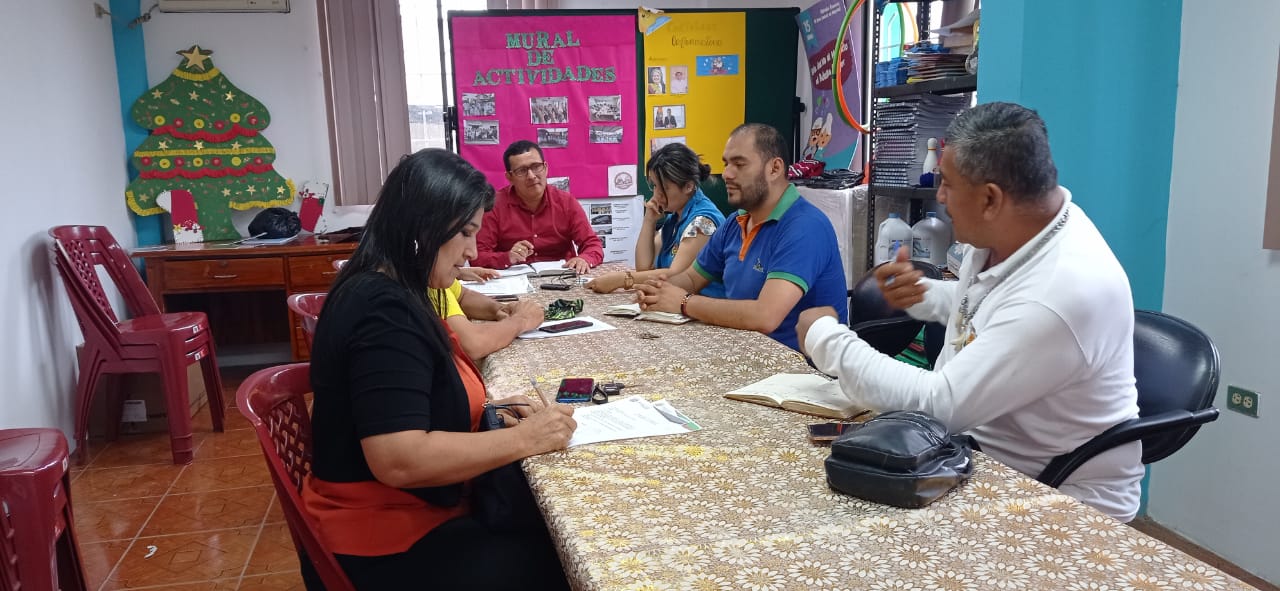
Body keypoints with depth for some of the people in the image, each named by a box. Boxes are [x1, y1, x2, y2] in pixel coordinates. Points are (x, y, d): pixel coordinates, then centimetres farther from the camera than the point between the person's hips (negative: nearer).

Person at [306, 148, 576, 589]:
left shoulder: (389, 293, 8)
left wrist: (487, 411, 1)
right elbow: (398, 460, -32)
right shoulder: (383, 309, -24)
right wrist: (523, 439, -23)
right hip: (387, 546, -9)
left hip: (413, 510, 9)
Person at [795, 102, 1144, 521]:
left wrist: (826, 338, -19)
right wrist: (923, 294, 1)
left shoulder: (1066, 291, -31)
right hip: (980, 450, 8)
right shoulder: (1008, 230, -3)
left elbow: (939, 406, -28)